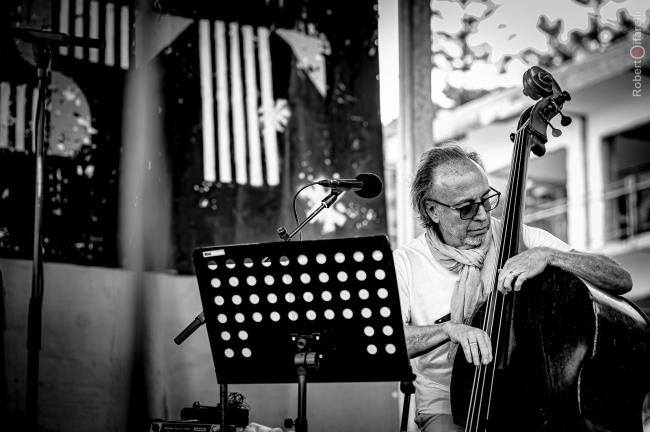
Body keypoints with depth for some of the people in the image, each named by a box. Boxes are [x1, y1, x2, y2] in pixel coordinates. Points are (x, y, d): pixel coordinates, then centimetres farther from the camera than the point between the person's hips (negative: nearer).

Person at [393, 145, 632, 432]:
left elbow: (621, 281, -5)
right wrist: (447, 329, -30)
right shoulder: (404, 264, -2)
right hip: (448, 409, -2)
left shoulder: (521, 239, 0)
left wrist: (549, 256, -20)